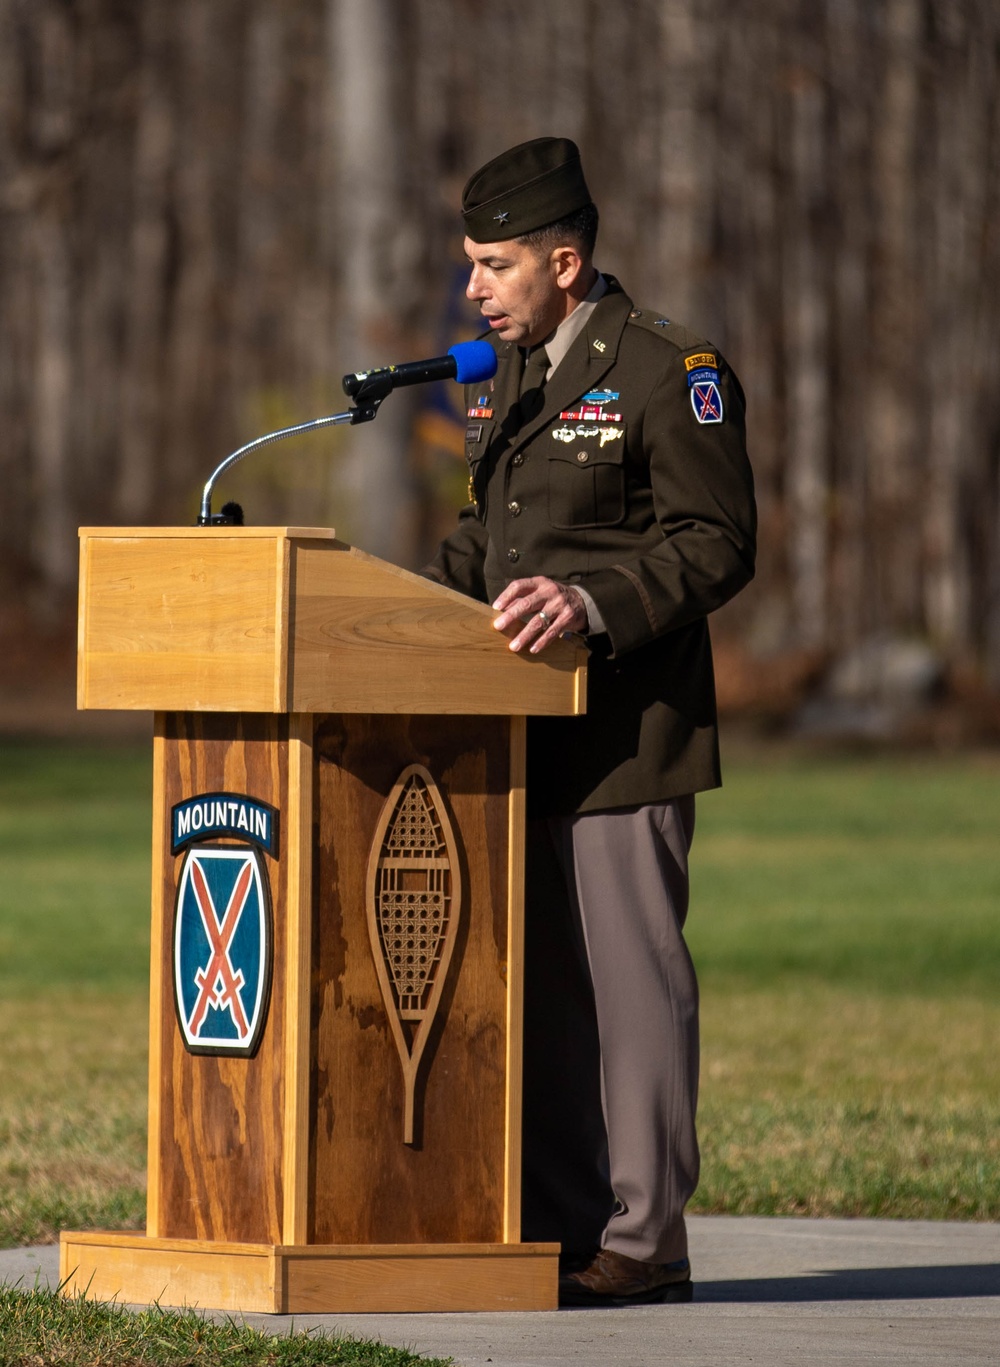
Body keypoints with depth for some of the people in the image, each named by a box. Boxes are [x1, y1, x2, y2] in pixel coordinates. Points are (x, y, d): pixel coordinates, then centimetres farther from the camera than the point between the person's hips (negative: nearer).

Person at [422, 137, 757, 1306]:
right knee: (534, 980, 10)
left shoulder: (670, 373, -11)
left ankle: (641, 1242, -1)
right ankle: (554, 1223, 17)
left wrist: (595, 603, -25)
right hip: (525, 734, 9)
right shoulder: (509, 378, 15)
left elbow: (716, 545, -14)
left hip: (625, 736, -8)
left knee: (628, 974, -5)